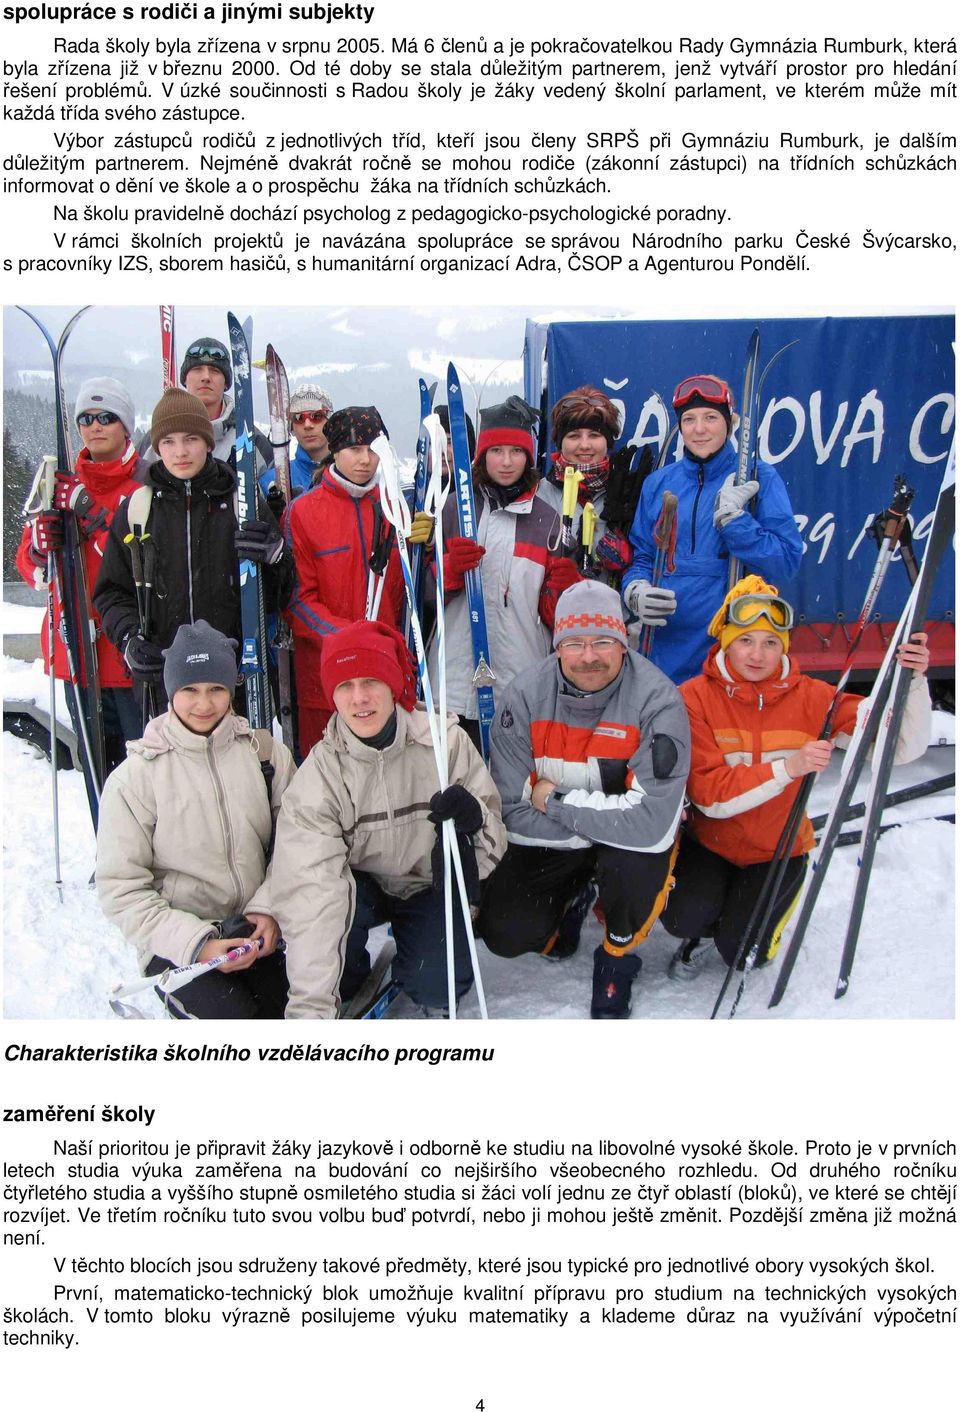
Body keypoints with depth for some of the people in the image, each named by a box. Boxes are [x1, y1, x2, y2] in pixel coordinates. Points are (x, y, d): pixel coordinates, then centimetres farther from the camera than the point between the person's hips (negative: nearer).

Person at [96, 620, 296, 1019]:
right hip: (176, 942, -2)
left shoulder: (265, 752, 3)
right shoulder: (134, 777, -5)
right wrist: (194, 943, -17)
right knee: (233, 1016, -24)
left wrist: (268, 909, -13)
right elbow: (121, 888, -6)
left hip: (258, 929, 2)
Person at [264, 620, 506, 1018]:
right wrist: (310, 1007, -36)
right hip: (362, 887, 0)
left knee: (438, 989, -20)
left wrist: (474, 817, -38)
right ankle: (347, 978, 2)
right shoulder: (319, 772, -21)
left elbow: (493, 831, -11)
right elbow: (311, 885, -30)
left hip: (430, 887, 0)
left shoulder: (445, 742, -20)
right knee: (335, 898, -31)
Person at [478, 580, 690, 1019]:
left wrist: (554, 801, -25)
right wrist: (593, 818, -26)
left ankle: (617, 954, 1)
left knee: (632, 866, -35)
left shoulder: (657, 699, -27)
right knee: (504, 933, -13)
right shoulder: (525, 694, -18)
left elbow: (650, 823, -34)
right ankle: (570, 896, 23)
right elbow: (512, 811, -17)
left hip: (628, 838, -2)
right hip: (550, 840, 3)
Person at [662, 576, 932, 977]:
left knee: (742, 953, -13)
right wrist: (787, 768, -34)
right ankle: (701, 931, 12)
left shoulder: (811, 697, -9)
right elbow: (709, 795, -23)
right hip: (710, 842, -1)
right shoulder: (694, 698, -15)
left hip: (778, 850, 1)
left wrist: (912, 681, -30)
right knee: (683, 919, -26)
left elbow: (901, 747, -14)